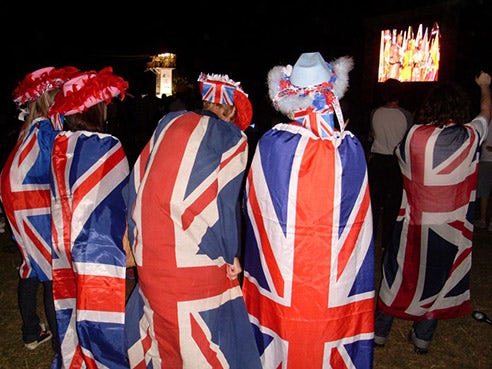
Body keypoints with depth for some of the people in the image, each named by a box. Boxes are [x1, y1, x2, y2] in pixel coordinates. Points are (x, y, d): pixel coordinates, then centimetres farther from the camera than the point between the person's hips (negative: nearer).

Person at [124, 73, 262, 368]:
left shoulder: (168, 123, 12)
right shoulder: (232, 138, -2)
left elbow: (138, 182, 12)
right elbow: (226, 203, -7)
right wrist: (231, 256, 6)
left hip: (150, 257, 5)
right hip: (198, 264, -5)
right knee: (201, 345, 7)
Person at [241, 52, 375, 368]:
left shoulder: (271, 143, -14)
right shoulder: (351, 148, -11)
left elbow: (252, 206, -2)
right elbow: (360, 221, -3)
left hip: (281, 279, 0)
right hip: (334, 284, 1)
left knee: (285, 341, 18)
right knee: (326, 341, 18)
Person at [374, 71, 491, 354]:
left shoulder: (415, 135, -13)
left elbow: (400, 155, 9)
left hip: (415, 223, -1)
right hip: (452, 227, 1)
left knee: (399, 275, 13)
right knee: (437, 278, 16)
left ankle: (380, 330, 27)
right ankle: (423, 337, 29)